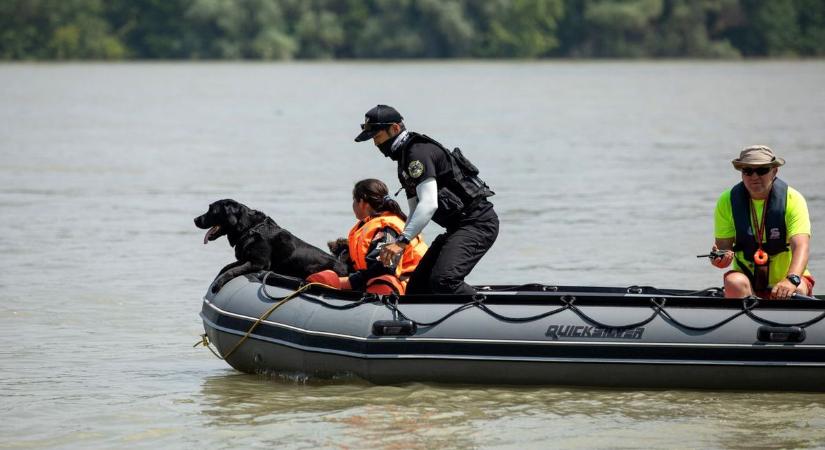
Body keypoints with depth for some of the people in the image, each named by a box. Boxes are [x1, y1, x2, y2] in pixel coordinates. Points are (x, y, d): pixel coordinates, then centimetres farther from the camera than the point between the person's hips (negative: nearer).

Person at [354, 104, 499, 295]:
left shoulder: (419, 152, -15)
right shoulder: (405, 159, 19)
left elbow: (429, 204, -26)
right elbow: (416, 212, 22)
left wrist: (402, 242, -30)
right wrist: (396, 250, 11)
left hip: (478, 223, -11)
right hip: (459, 227, 11)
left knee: (443, 280, -28)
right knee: (417, 287, 7)